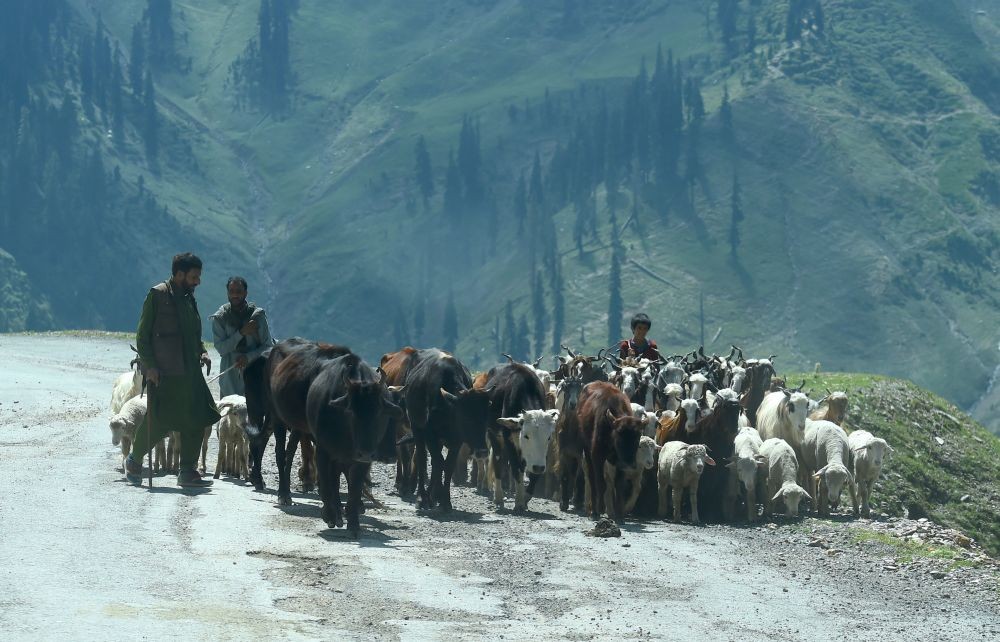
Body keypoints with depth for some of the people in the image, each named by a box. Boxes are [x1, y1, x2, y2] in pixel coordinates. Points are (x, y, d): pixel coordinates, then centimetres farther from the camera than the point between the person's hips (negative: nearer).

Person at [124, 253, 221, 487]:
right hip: (163, 372, -7)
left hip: (189, 372, 7)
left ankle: (187, 472, 6)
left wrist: (201, 352, 6)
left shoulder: (189, 298, 16)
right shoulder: (157, 295, -6)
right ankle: (134, 460, 20)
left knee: (195, 422, 0)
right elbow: (143, 335, -7)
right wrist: (149, 365, -16)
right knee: (158, 422, -3)